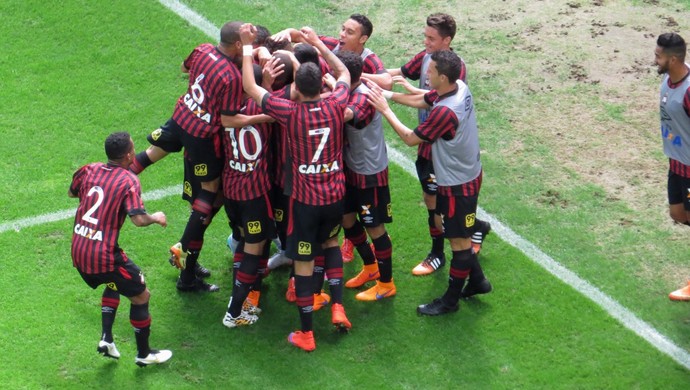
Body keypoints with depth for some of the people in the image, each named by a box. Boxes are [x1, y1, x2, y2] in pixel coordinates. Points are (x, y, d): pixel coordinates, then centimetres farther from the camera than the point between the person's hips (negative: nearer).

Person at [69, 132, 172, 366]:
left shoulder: (88, 171, 4)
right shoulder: (129, 181, -12)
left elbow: (71, 192, 24)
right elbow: (138, 219, -22)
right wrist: (156, 218, -3)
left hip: (78, 254, 7)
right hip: (105, 256, -7)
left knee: (114, 284, 33)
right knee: (141, 296, 13)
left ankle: (106, 338, 21)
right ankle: (144, 354, 23)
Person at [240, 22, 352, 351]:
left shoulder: (290, 113, -19)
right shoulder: (335, 106, -10)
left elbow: (250, 87, -8)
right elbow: (344, 73, 13)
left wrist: (247, 46, -1)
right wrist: (318, 44, 19)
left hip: (304, 199, -4)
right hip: (336, 195, 4)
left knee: (304, 262, 8)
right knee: (331, 241, 30)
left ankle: (306, 334, 14)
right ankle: (337, 307, 18)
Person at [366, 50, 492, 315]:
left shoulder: (445, 111, -34)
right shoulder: (459, 87, -7)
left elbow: (410, 138, -21)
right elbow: (420, 100, 7)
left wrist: (385, 109, -14)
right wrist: (386, 93, -1)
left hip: (458, 185, -9)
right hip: (468, 173, 9)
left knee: (459, 241, 7)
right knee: (443, 224, 24)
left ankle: (450, 300, 24)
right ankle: (477, 280, 36)